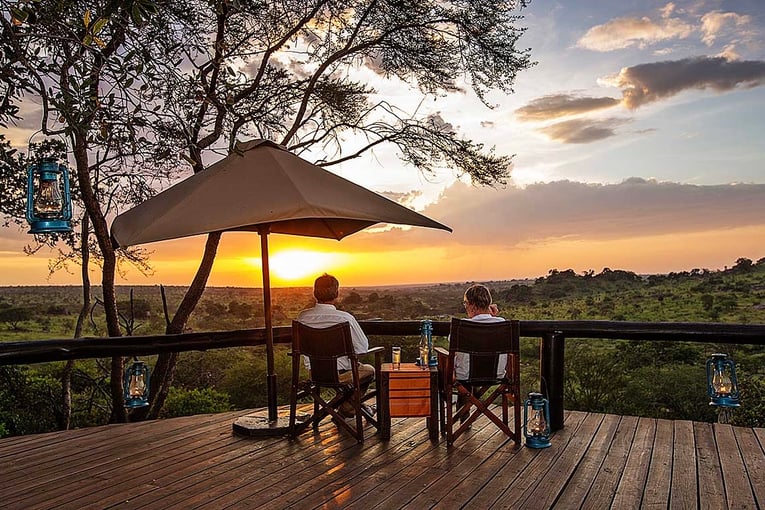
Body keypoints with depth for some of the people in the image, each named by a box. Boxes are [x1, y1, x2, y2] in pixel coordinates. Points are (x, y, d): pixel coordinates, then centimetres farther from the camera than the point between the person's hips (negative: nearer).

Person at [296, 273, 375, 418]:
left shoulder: (302, 317, -11)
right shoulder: (345, 318, -24)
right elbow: (363, 347, -13)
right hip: (339, 374, -5)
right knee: (369, 370, 27)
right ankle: (348, 408, 31)